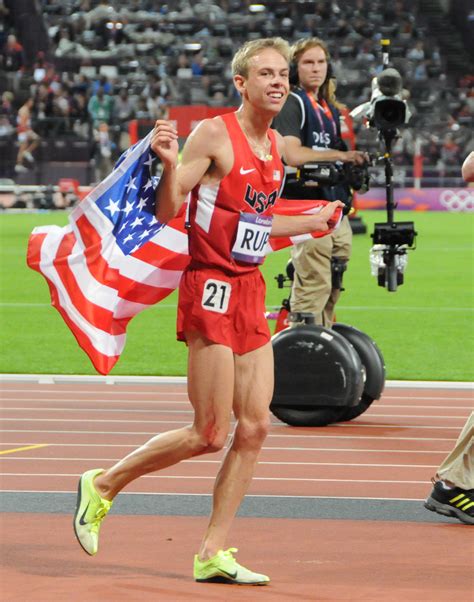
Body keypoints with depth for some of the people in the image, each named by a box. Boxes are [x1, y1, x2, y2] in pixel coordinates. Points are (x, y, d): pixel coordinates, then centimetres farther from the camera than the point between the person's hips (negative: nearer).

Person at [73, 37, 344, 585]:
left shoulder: (277, 146, 13)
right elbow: (167, 211, -13)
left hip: (250, 292, 8)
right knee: (210, 434, -7)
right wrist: (169, 164, -31)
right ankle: (103, 486, 12)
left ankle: (212, 555, 8)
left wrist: (310, 224, 28)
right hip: (210, 292, -8)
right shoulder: (215, 135, -11)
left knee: (255, 426, 2)